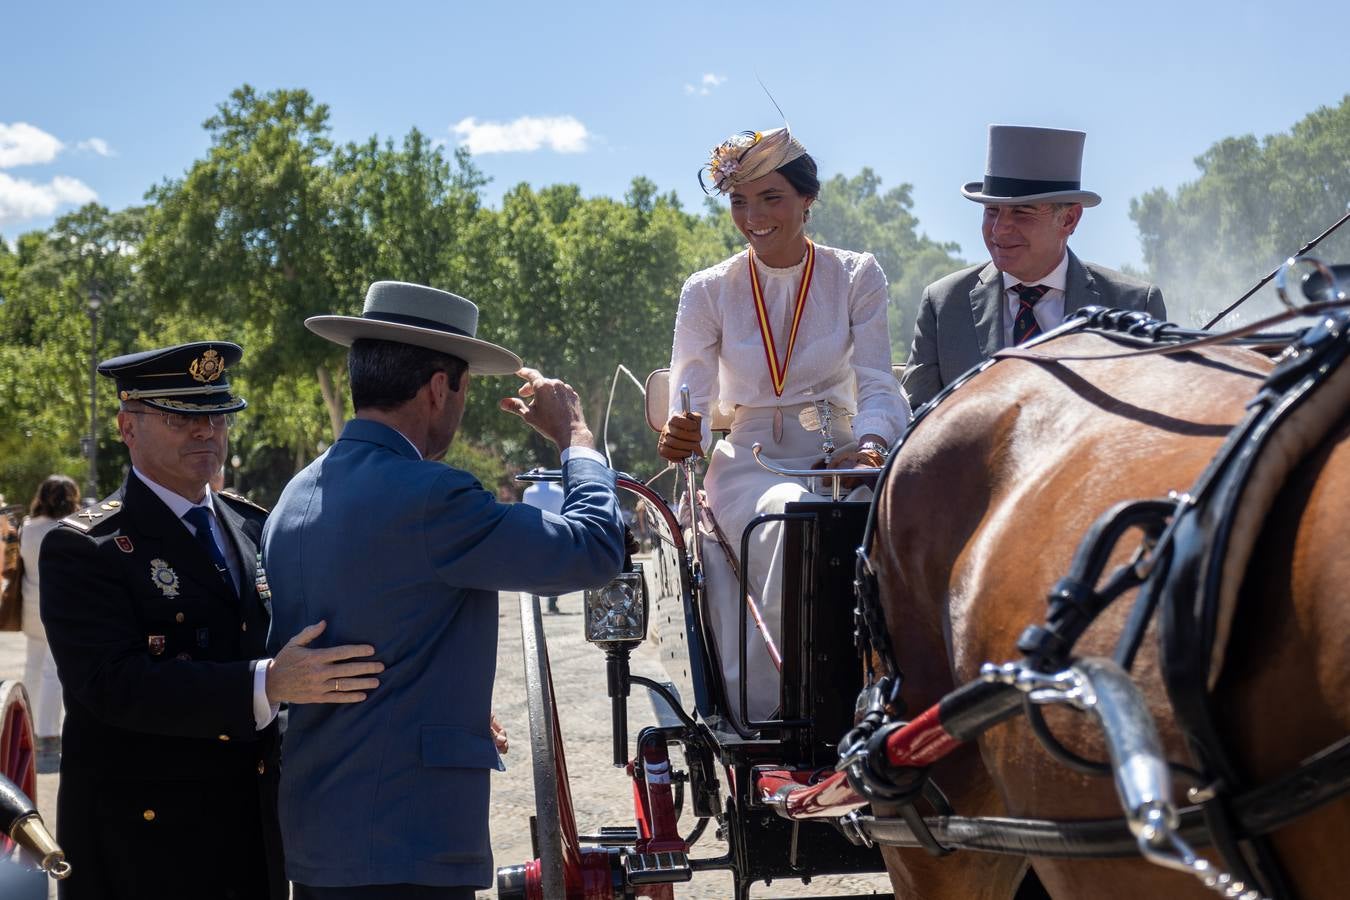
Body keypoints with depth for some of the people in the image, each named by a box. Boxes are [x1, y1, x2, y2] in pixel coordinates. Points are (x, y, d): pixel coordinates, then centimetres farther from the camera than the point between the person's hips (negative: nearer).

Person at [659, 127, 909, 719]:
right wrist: (681, 436, -24)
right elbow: (689, 398, 1)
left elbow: (877, 385, -1)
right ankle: (764, 718, -33)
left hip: (836, 457, 1)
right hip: (747, 463, -1)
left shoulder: (855, 276, 7)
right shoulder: (708, 291, 8)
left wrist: (869, 443, -24)